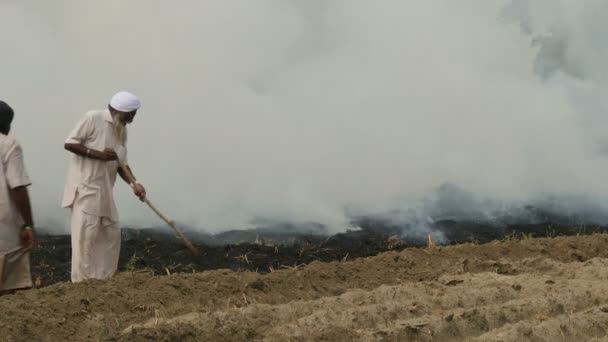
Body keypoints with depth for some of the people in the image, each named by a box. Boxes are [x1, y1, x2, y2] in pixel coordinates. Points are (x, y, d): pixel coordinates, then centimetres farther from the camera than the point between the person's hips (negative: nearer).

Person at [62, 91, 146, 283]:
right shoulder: (93, 119, -11)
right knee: (86, 236, -8)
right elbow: (69, 143, -13)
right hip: (85, 188, -8)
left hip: (104, 190, 8)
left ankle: (103, 278, 17)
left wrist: (133, 184, -7)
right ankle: (82, 281, -5)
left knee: (111, 234, 9)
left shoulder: (122, 131, 11)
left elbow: (121, 164, 11)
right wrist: (98, 154, -21)